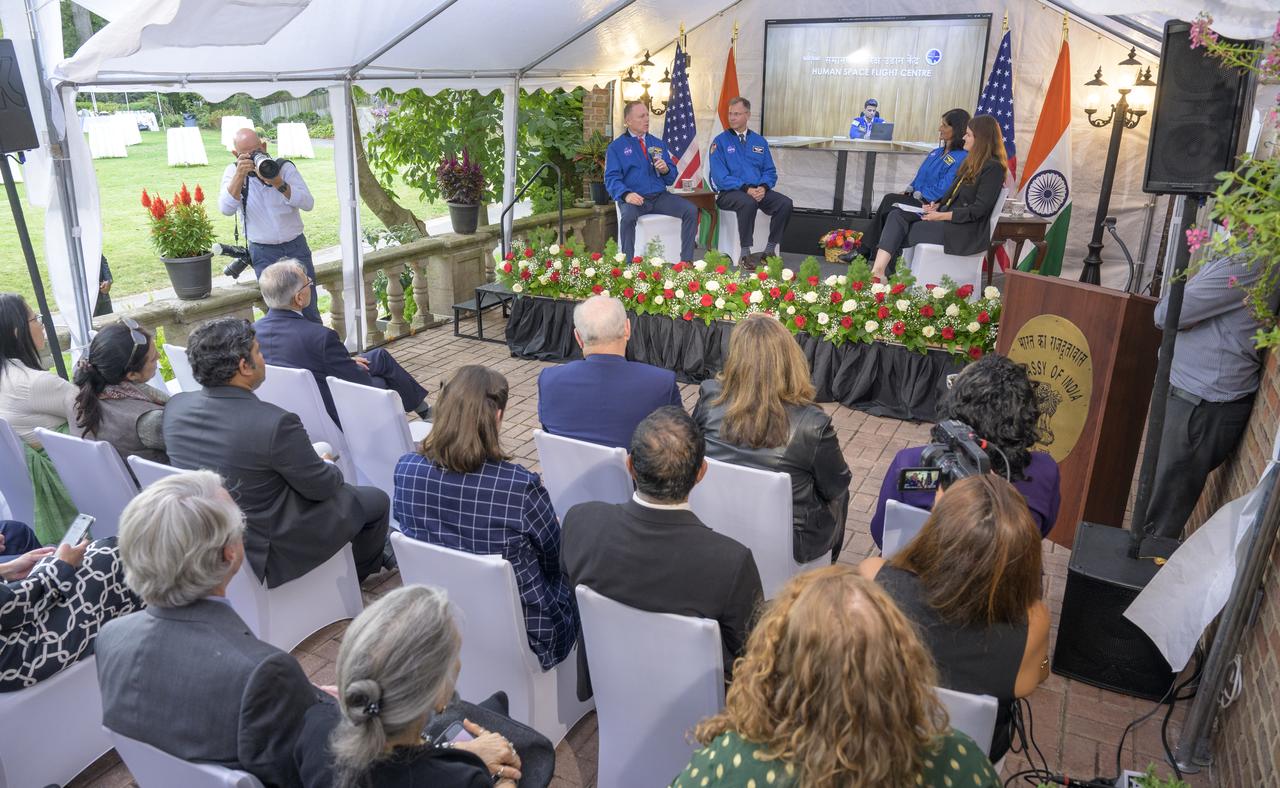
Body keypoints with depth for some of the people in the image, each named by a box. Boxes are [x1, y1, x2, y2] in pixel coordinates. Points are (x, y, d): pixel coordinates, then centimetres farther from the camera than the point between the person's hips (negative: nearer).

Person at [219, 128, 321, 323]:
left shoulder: (284, 167, -3)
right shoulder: (233, 172, -2)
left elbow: (308, 203, -13)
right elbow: (226, 209, -17)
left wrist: (279, 184, -27)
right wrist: (239, 175, -27)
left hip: (295, 246, 0)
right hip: (263, 253, 0)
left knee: (308, 309, 4)